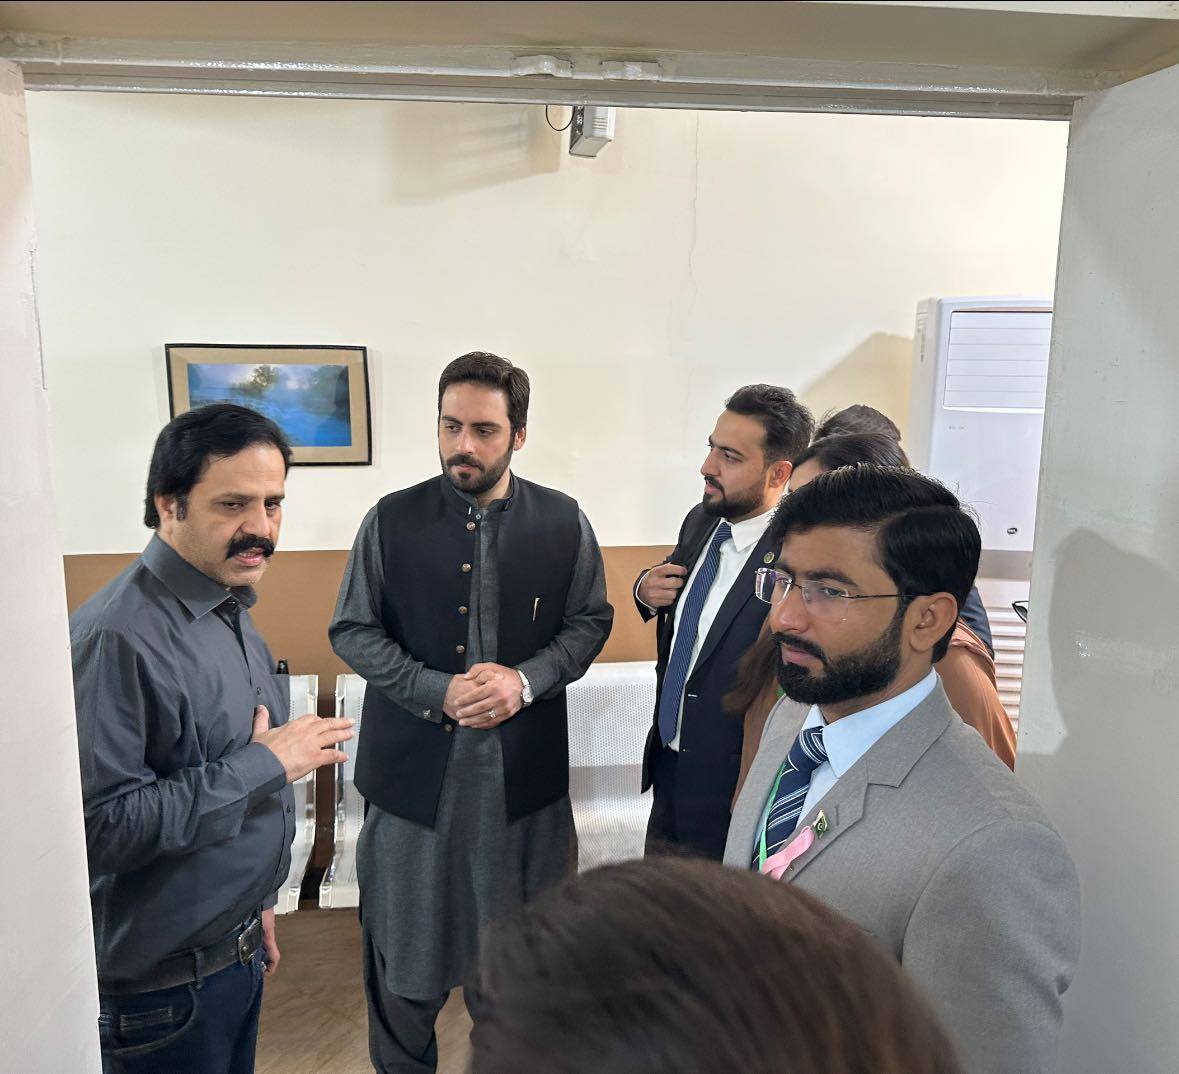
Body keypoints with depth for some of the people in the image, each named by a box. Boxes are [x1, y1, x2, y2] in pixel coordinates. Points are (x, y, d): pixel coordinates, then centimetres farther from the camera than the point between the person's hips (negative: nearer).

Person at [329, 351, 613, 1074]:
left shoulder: (564, 522, -4)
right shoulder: (392, 521, -6)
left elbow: (590, 622, 3)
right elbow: (352, 630, -2)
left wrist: (525, 680, -15)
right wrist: (439, 693, -15)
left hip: (524, 763, 1)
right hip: (413, 762, 0)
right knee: (405, 927, 15)